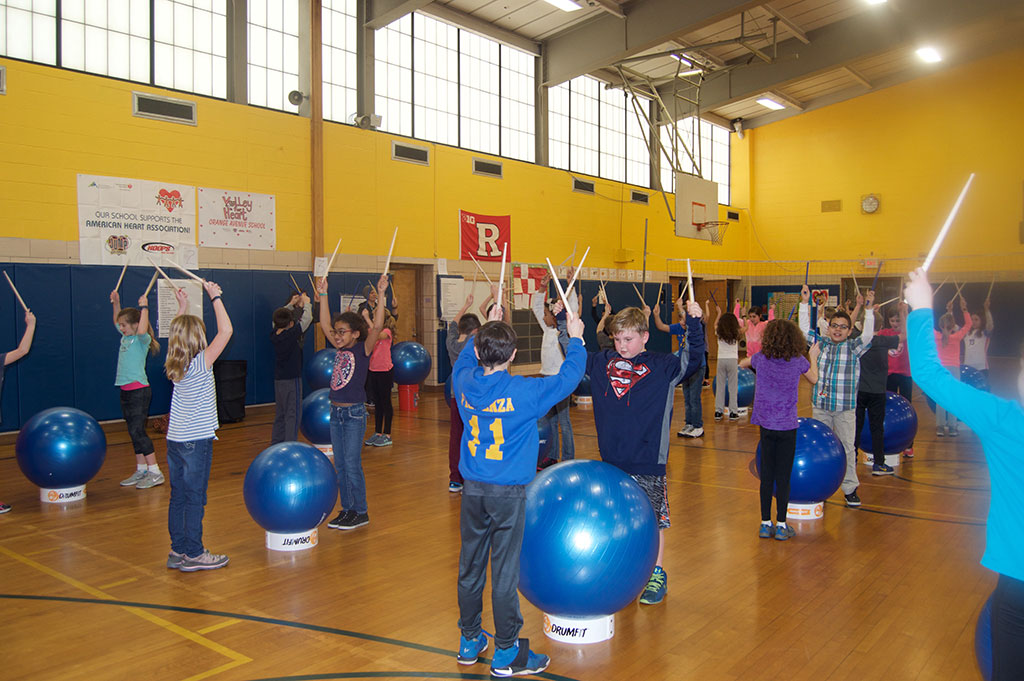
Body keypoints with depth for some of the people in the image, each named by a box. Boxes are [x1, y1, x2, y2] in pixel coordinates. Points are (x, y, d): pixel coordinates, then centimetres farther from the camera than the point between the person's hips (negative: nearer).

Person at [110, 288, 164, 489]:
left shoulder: (142, 339, -10)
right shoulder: (125, 337, 13)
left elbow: (142, 331, -34)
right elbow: (117, 322, 32)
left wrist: (144, 308, -26)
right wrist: (116, 303, 25)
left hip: (139, 390, -9)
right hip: (126, 389, 9)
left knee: (138, 431, -10)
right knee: (134, 432, 11)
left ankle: (155, 472, -6)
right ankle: (141, 470, 19)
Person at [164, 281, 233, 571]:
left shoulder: (175, 364, 5)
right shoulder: (200, 364, -14)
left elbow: (176, 333, 24)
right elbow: (225, 330, -17)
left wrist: (183, 307, 24)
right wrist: (215, 297, -10)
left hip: (175, 439, 7)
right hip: (197, 440, -7)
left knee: (178, 496, 12)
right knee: (195, 498, 0)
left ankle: (178, 551, 21)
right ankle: (193, 555, 7)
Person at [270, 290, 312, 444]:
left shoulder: (274, 335, 1)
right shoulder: (292, 334, -17)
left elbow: (280, 316, 19)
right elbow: (307, 318, -10)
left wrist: (291, 304, 23)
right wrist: (306, 303, 5)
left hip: (278, 379, 7)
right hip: (292, 379, -7)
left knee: (280, 414, 16)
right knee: (293, 414, -3)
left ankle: (275, 444, 20)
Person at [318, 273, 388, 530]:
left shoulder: (363, 349, -8)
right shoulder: (340, 349, 9)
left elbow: (377, 327, -21)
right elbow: (325, 325, 13)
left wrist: (381, 295, -25)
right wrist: (323, 295, 11)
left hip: (354, 413, -7)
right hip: (335, 412, 7)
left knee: (352, 465, -3)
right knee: (340, 466, 12)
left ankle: (361, 512, 9)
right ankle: (346, 509, 23)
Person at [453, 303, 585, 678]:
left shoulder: (465, 383, -3)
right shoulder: (524, 392, -15)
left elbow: (463, 359, 21)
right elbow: (567, 379, -4)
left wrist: (485, 330, 28)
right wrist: (575, 339, 10)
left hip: (472, 489, 5)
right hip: (508, 492, -5)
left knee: (470, 566, 15)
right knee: (504, 572, 3)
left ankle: (470, 641, 31)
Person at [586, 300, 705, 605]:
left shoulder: (663, 366, -6)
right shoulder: (603, 362, 4)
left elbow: (692, 359, -17)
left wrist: (693, 323, -28)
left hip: (648, 462, -4)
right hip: (612, 460, 4)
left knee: (653, 519, 6)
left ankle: (657, 575, 22)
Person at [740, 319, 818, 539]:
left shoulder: (760, 358, -3)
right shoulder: (799, 361, -6)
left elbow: (743, 363, 20)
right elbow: (814, 379, 16)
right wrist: (813, 357, 30)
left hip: (766, 423, 2)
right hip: (787, 424, -2)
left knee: (766, 475, 9)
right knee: (783, 476, 5)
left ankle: (765, 524, 14)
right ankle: (781, 525, 10)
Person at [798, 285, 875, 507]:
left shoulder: (854, 347, -1)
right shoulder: (821, 344, 6)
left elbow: (867, 335, -16)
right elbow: (804, 329, -1)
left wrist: (868, 309, -25)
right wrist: (805, 303, -7)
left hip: (845, 408, -2)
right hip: (820, 406, 2)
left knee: (847, 447, 3)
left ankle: (850, 488, 12)